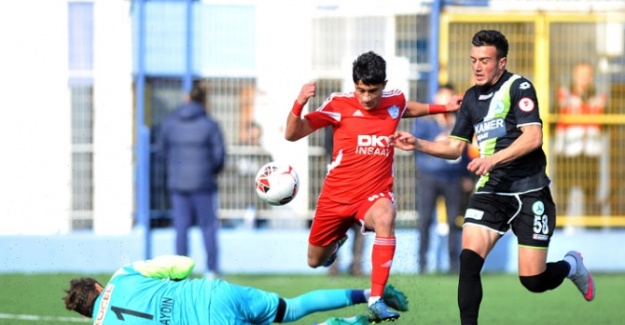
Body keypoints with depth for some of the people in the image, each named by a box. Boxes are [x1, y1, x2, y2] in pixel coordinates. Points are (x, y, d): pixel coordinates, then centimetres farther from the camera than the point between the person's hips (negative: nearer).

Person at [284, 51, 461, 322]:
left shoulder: (395, 101, -3)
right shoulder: (339, 105, -13)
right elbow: (292, 134, -16)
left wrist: (444, 107, 19)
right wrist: (299, 103, -33)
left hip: (375, 193, 0)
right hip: (337, 195, 0)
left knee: (384, 218, -38)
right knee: (315, 261, 16)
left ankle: (376, 300, -37)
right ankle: (338, 238, 55)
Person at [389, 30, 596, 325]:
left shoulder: (518, 88, -9)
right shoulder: (472, 98, 11)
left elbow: (533, 137, -21)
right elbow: (455, 147, 17)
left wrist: (494, 158, -31)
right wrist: (418, 144, 1)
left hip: (529, 193, -5)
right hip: (491, 191, 5)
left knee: (533, 280, -3)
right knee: (469, 259, -17)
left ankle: (571, 265, 31)